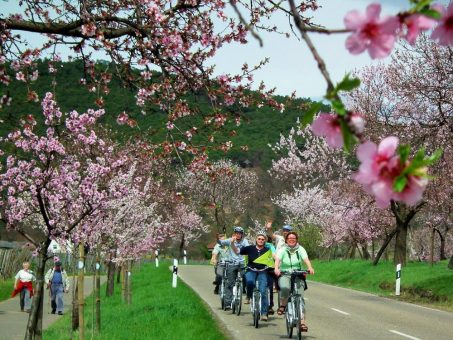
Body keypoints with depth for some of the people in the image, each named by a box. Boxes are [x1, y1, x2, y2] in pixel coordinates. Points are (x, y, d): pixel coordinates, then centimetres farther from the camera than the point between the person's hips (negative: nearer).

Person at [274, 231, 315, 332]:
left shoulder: (300, 249, 5)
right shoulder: (282, 249, 2)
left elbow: (306, 259, -12)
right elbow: (278, 259, -15)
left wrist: (310, 268, -33)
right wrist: (276, 268, -37)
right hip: (284, 275, -2)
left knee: (300, 297, -11)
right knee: (285, 288, -34)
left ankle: (302, 322, -10)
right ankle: (282, 305, -7)